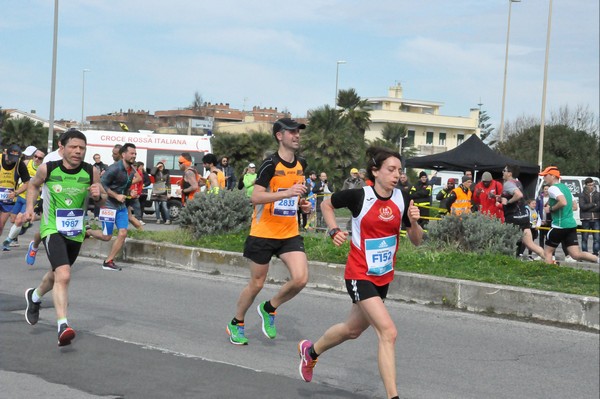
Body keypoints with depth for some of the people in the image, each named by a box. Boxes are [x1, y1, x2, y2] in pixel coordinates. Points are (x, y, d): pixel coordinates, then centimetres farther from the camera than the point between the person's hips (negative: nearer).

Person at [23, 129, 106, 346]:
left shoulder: (91, 172, -10)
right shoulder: (47, 169, -12)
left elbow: (103, 197, 3)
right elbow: (34, 184, 10)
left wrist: (98, 195, -19)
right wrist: (30, 206, -2)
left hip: (76, 232, 4)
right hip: (53, 229, -4)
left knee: (57, 274, 24)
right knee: (63, 276, -24)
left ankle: (34, 296, 55)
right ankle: (63, 325, -24)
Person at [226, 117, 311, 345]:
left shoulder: (301, 164, 8)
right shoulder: (271, 164, -14)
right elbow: (255, 197, -23)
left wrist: (302, 203, 5)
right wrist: (287, 193, -33)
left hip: (290, 234, 5)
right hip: (263, 233, -5)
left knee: (300, 278, -13)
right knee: (256, 283, 5)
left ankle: (269, 309, 14)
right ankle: (236, 324, 29)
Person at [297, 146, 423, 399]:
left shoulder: (402, 199, -4)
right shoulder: (359, 196, -15)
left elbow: (416, 241, 2)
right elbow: (327, 205, 3)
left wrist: (413, 222, -16)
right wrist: (334, 231, -9)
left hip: (384, 277, 6)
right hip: (359, 276, -6)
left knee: (353, 330, 24)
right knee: (388, 332, -19)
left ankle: (311, 351, 51)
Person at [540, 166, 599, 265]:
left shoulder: (553, 188, -10)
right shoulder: (565, 187, 18)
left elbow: (563, 202, -27)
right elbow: (574, 207, 22)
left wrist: (551, 209, -13)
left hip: (560, 226, -8)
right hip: (571, 224, 8)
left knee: (547, 252, 5)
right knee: (576, 254, 1)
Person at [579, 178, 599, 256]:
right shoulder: (582, 195, 5)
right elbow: (582, 206, -9)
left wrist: (588, 207, -7)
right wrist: (594, 205, -7)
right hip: (586, 219, -1)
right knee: (584, 238, 2)